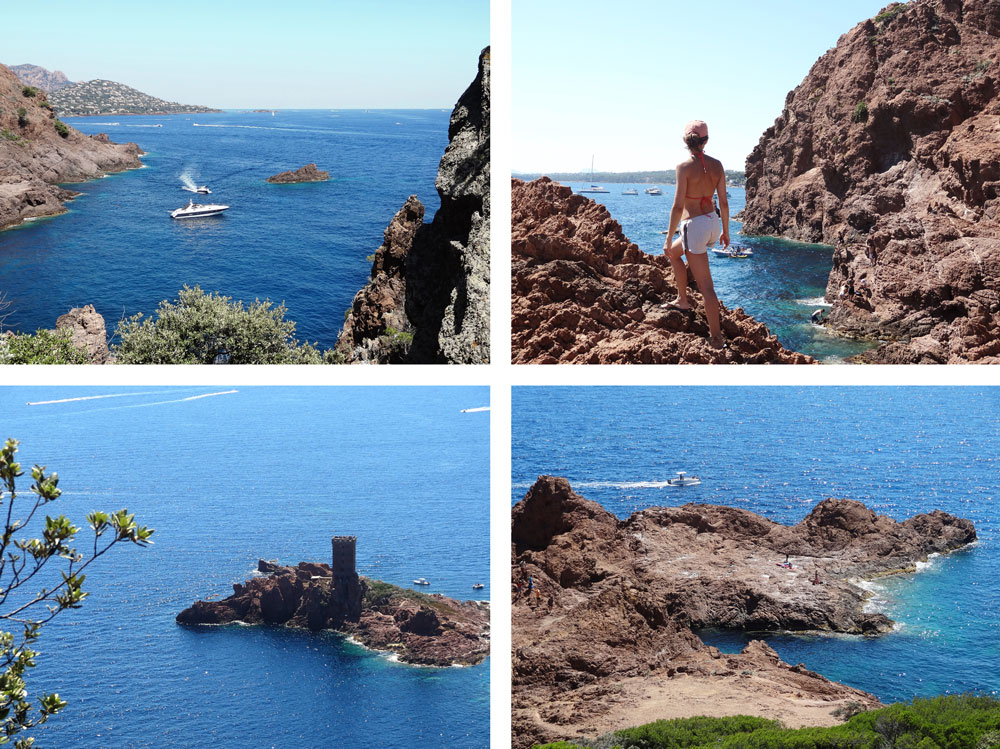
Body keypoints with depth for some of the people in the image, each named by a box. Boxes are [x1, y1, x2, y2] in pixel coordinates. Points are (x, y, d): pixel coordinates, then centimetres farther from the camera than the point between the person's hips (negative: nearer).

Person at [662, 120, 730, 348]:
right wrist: (725, 231, 18)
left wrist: (669, 238, -8)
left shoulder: (685, 167, -15)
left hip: (694, 225, -7)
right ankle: (682, 300, 39)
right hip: (713, 224, 7)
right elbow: (724, 202, 6)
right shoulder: (716, 165, 1)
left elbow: (678, 206, -16)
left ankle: (716, 337, 5)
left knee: (706, 286, 0)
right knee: (673, 253, 33)